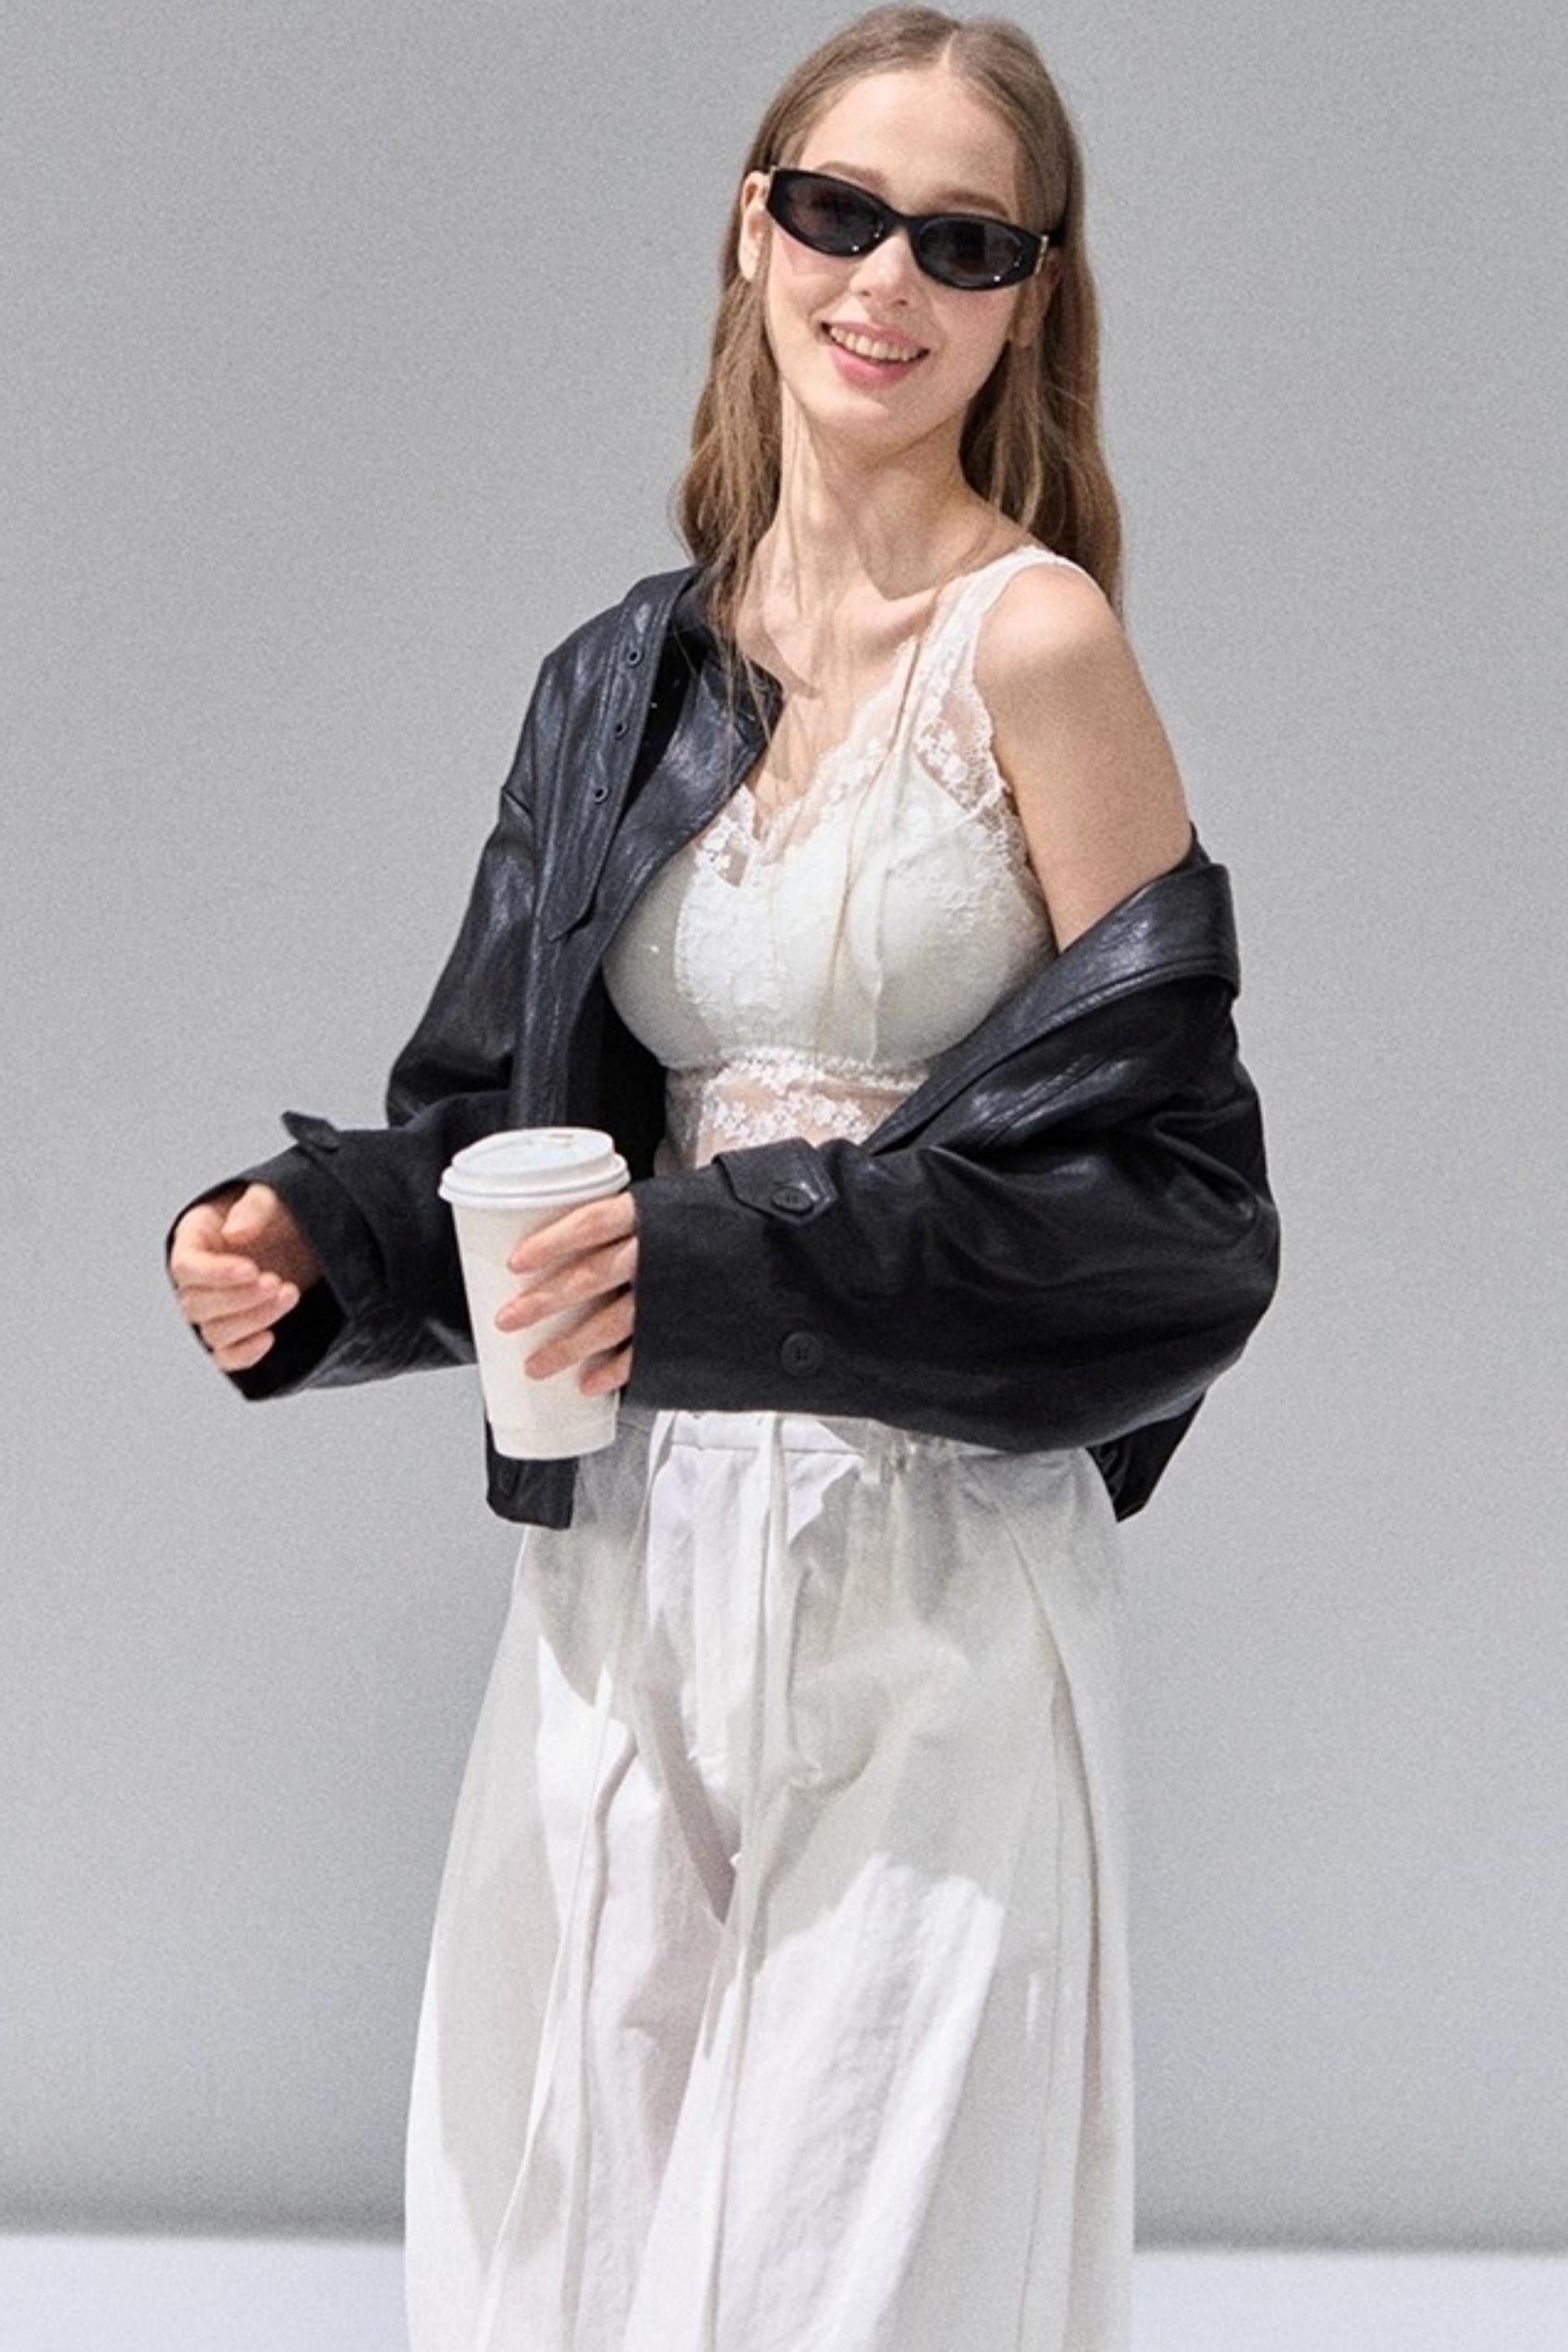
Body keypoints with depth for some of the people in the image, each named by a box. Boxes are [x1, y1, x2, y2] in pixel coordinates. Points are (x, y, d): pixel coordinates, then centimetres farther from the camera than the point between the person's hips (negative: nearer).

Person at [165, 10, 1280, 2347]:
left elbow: (1160, 1175, -11)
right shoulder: (639, 675, 10)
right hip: (629, 1563, 6)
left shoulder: (1035, 641, -7)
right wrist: (311, 1239, -5)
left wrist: (743, 1276, -20)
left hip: (926, 1578, -5)